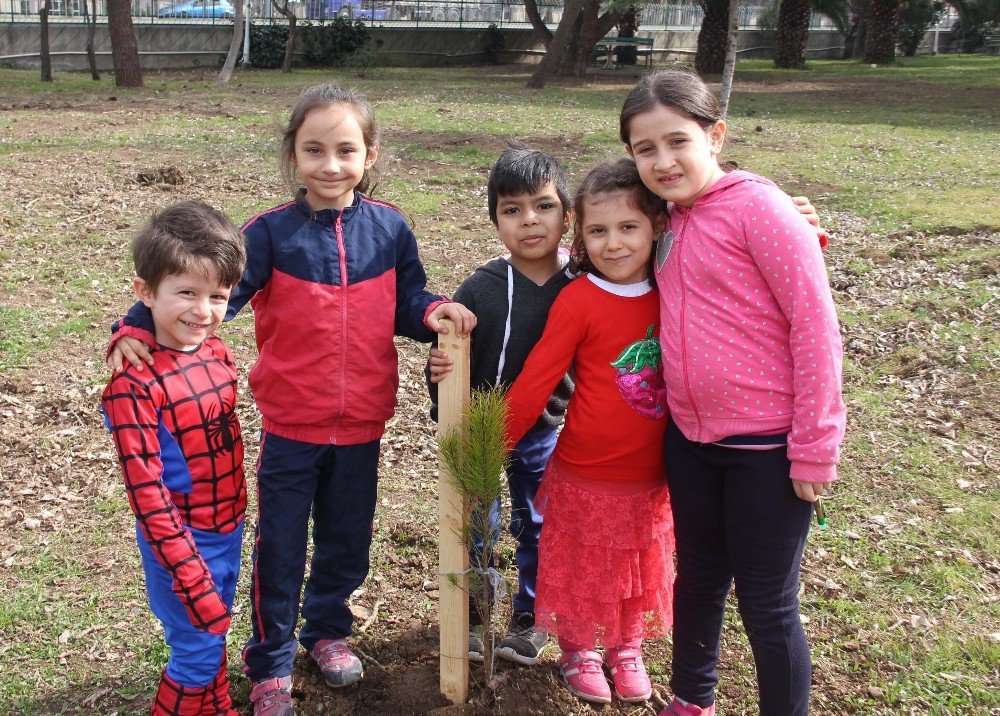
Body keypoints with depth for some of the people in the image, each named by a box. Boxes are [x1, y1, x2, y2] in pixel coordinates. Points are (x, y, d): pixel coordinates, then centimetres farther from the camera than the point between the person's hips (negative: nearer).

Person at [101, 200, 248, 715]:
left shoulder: (216, 354, -2)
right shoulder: (134, 382, -23)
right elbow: (144, 487, -23)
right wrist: (189, 573, -24)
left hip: (229, 526, 7)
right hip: (183, 538, -6)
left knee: (213, 637, 23)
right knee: (197, 654, 5)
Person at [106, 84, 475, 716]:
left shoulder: (389, 229, -3)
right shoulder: (271, 233, -11)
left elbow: (406, 301, 7)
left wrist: (434, 311, -15)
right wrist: (140, 328, -31)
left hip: (362, 425, 3)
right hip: (291, 425, -2)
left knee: (347, 543, 20)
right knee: (280, 549, 9)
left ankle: (328, 630, 45)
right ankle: (270, 664, 29)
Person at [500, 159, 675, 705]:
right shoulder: (578, 300, -17)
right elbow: (534, 382, -15)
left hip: (651, 475, 4)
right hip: (586, 475, -4)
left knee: (641, 567, 21)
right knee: (582, 568, 14)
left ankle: (627, 649, 44)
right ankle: (578, 652, 39)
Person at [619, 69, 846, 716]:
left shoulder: (759, 206, -15)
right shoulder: (671, 221, 6)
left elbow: (814, 322, -17)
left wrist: (815, 447, -16)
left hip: (768, 445, -7)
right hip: (691, 439, 7)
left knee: (767, 602, 5)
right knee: (699, 577, 22)